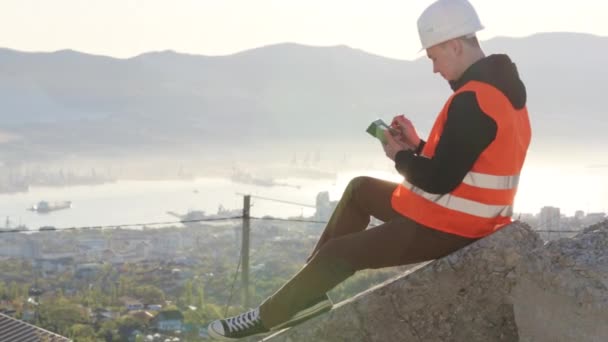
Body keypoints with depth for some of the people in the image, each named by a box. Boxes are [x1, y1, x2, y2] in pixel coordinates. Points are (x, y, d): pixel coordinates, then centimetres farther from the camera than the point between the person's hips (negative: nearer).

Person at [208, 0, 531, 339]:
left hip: (442, 228, -10)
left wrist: (401, 157, -8)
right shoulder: (500, 88, 9)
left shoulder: (472, 101, -25)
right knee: (360, 189, 23)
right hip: (467, 217, 10)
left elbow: (439, 180, -26)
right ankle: (309, 291, 23)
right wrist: (418, 145, 4)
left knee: (337, 254, 0)